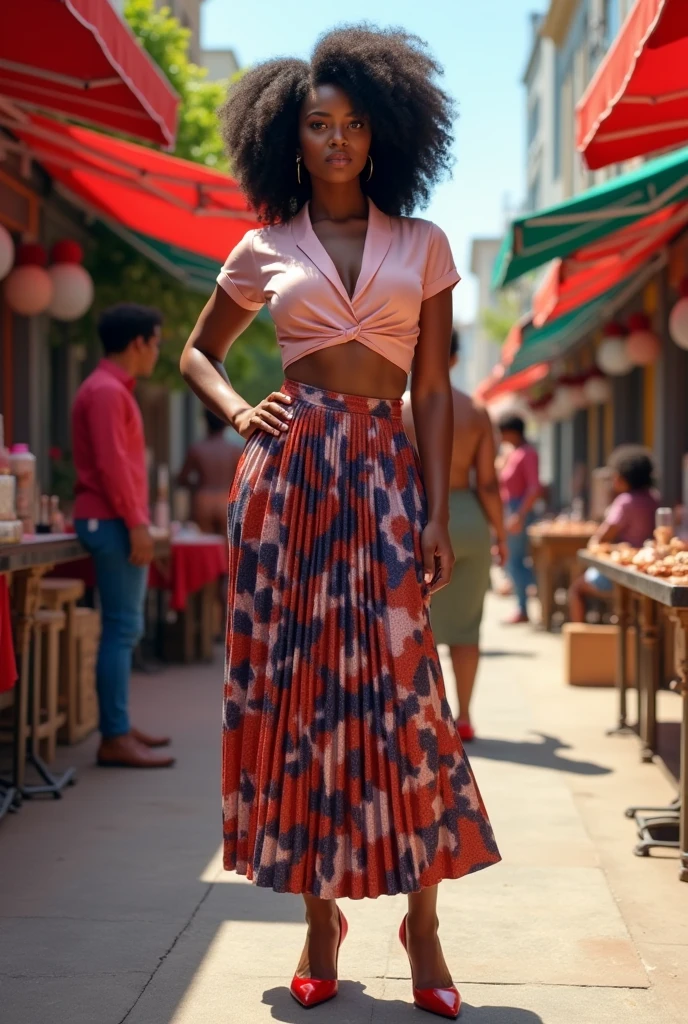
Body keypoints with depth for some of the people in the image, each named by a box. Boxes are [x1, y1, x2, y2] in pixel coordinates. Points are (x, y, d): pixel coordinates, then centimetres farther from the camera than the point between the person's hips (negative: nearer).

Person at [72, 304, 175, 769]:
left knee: (126, 628, 13)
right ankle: (115, 739, -9)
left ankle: (120, 726, 20)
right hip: (113, 522, -11)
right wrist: (135, 524, -22)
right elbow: (111, 464, -21)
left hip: (116, 521, 11)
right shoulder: (106, 390, -13)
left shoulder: (114, 389, 19)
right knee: (122, 629, -10)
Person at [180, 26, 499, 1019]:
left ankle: (422, 920, 6)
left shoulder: (422, 246, 10)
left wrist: (438, 514, -2)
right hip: (288, 464, 1)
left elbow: (433, 389, 6)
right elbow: (198, 353, 21)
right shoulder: (264, 249, 10)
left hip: (386, 469, -1)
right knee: (295, 685, 1)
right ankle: (321, 916, 11)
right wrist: (237, 412, 0)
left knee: (400, 687, -6)